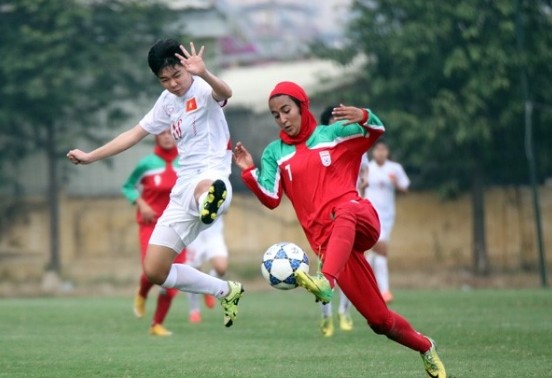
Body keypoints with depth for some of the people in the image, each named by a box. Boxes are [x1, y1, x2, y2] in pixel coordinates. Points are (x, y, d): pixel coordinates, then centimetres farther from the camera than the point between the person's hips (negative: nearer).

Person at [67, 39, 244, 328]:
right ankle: (226, 292, 17)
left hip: (212, 173, -8)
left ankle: (212, 203, -85)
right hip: (183, 187, 8)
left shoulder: (202, 90, -6)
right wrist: (90, 157, 31)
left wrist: (203, 73, -53)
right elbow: (135, 134, 29)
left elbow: (225, 93, -32)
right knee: (155, 271, 5)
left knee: (205, 188, -49)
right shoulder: (167, 101, 16)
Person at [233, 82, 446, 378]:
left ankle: (326, 281, -61)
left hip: (360, 220, -2)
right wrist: (250, 172, -11)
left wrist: (364, 117, -15)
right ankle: (425, 348, 24)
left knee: (344, 214, -43)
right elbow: (271, 199, 4)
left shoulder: (332, 134, 9)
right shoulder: (274, 153, 13)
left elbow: (377, 131, 6)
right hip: (326, 240, 2)